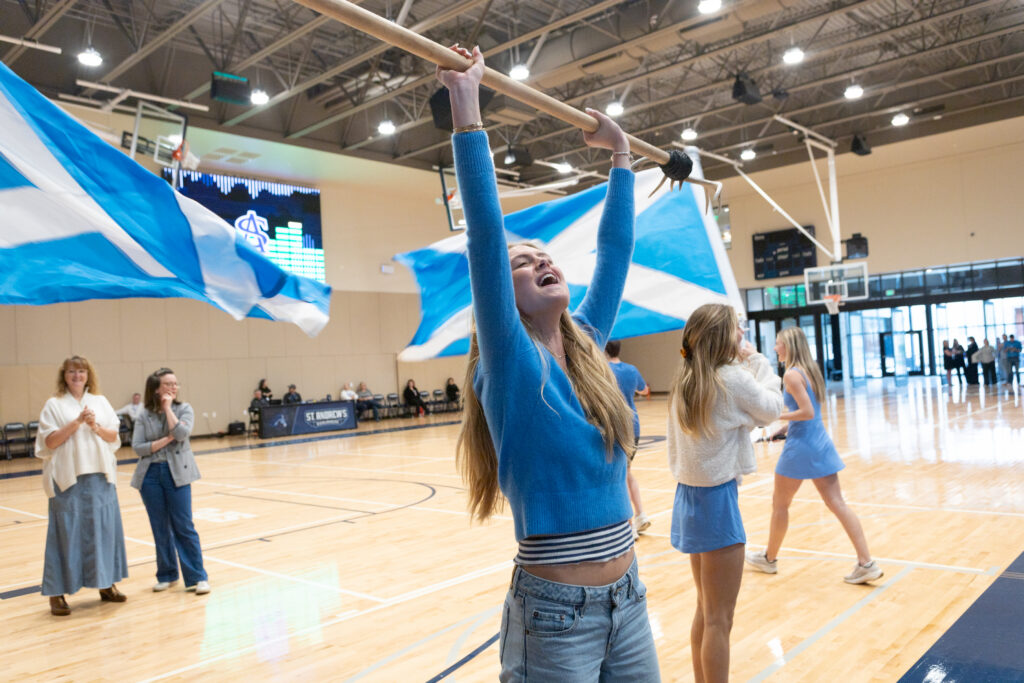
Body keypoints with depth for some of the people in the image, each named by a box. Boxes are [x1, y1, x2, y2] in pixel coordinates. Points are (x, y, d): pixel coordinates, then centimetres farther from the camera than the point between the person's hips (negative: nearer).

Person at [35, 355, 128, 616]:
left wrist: (95, 426, -11)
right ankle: (57, 593, 7)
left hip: (100, 476, 3)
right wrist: (77, 422, -16)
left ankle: (106, 584, 19)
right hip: (68, 478, -3)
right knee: (66, 532, -2)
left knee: (104, 528, 7)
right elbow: (49, 441, -7)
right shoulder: (54, 404, 1)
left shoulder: (100, 401, 10)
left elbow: (114, 436, 7)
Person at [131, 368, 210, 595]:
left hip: (176, 473, -2)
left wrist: (168, 408, -11)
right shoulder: (144, 416, 4)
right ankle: (166, 575, 23)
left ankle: (197, 577, 3)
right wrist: (165, 440, -13)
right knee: (160, 529, 9)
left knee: (184, 527, -3)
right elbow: (137, 447, -5)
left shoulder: (184, 409, 1)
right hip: (151, 475, 2)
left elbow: (182, 433, -17)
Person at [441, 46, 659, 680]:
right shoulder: (512, 365, -12)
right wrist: (466, 106, -21)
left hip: (628, 600, 6)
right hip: (554, 615, -6)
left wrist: (621, 157, 17)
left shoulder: (589, 347, 4)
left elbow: (615, 252, 11)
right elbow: (486, 235, -21)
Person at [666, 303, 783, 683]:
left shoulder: (684, 382, 6)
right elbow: (772, 408, 2)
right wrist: (757, 361, 8)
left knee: (705, 610, 20)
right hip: (717, 500, -8)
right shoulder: (733, 378, -15)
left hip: (688, 496, 8)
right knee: (719, 620, 2)